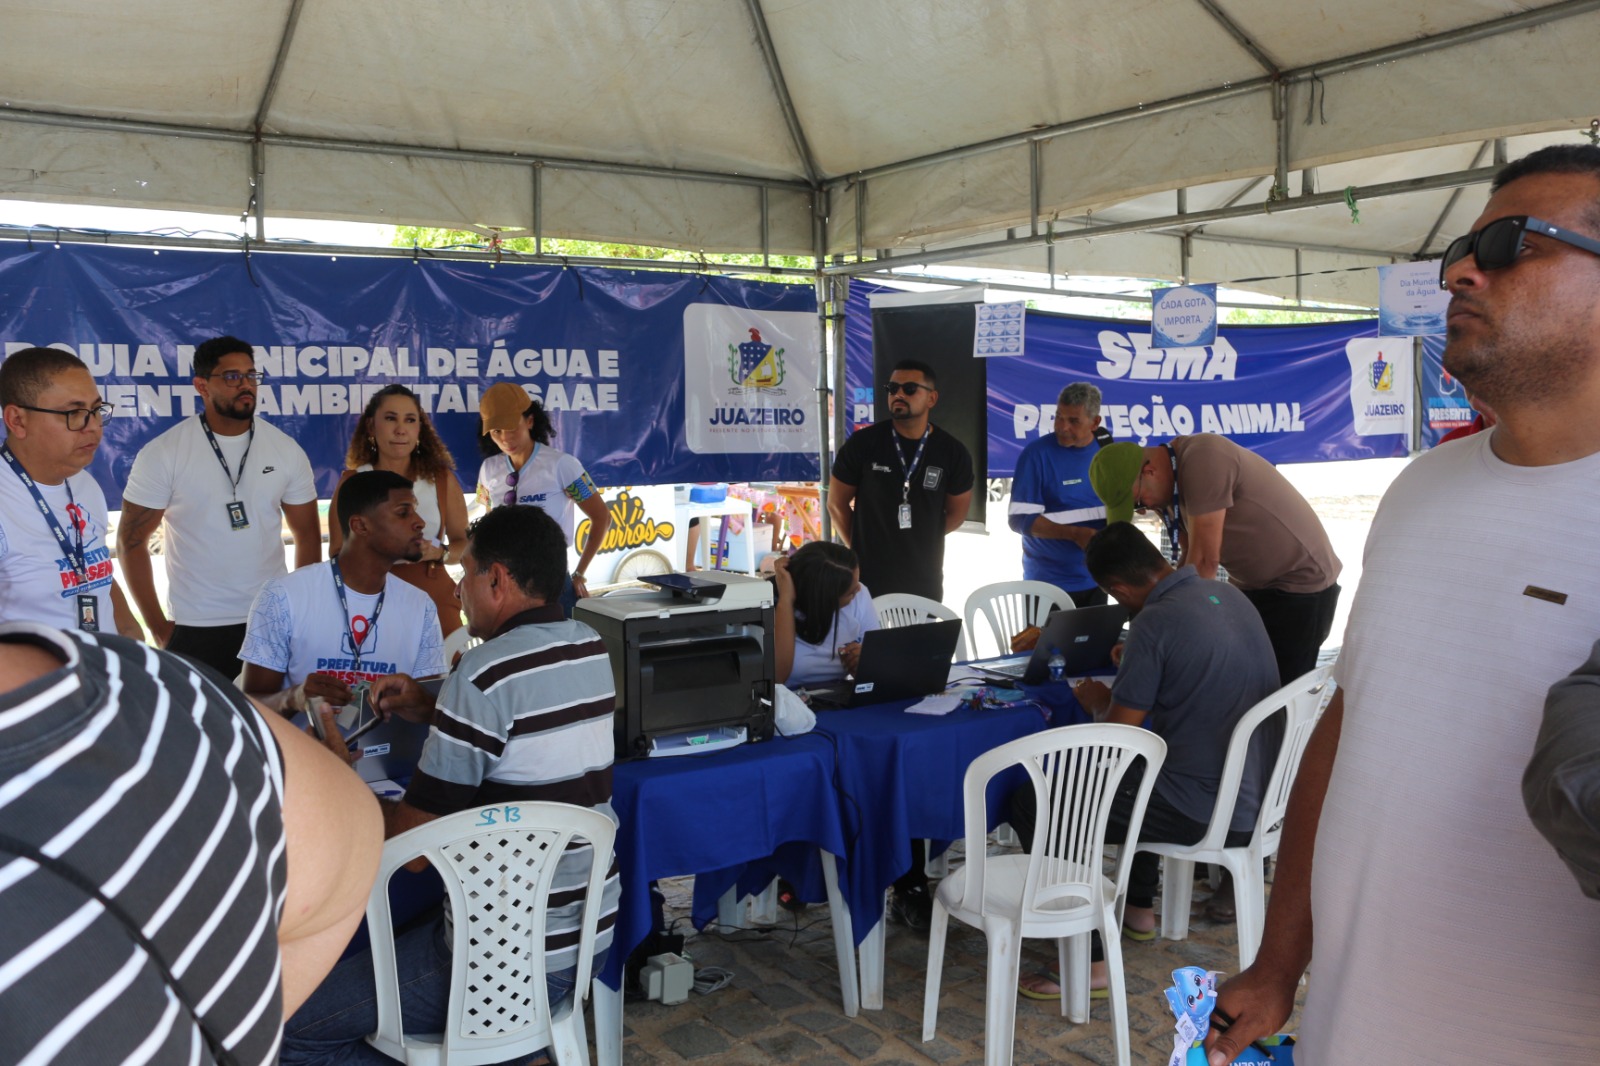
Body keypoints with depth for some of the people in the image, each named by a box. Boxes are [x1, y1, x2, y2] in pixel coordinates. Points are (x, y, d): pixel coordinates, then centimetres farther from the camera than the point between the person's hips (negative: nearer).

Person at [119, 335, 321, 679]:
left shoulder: (287, 451, 2)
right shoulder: (162, 454, -5)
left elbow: (308, 535, 8)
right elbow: (132, 541, -2)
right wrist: (158, 627, -4)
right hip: (193, 630, -2)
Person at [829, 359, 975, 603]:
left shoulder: (953, 453, -1)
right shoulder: (862, 444, -6)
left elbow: (956, 513, 10)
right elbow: (837, 504, 2)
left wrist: (918, 541, 8)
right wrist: (860, 549, 5)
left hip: (924, 581, 2)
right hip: (868, 579, -2)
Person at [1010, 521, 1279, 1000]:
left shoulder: (1154, 623, -20)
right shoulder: (1228, 595, 6)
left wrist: (1099, 703, 5)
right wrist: (1134, 670, 25)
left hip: (1205, 814, -9)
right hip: (1258, 796, 9)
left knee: (1031, 804, -3)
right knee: (1139, 770, 37)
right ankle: (1138, 908, 44)